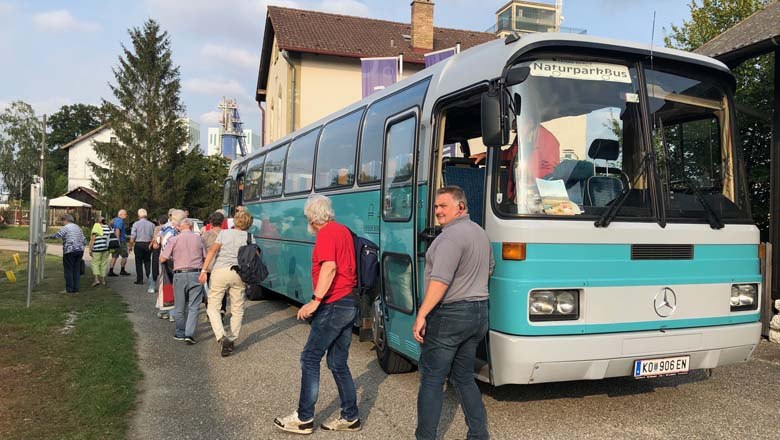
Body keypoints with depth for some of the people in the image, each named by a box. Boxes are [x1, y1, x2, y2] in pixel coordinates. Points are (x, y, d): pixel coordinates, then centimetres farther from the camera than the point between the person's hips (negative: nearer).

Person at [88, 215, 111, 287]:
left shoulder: (95, 228, -7)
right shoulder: (108, 228, 7)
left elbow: (92, 239, -11)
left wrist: (90, 249, -8)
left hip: (97, 249, -4)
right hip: (106, 248, 4)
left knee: (95, 263, 5)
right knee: (104, 264, 12)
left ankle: (97, 279, -9)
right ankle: (103, 280, 15)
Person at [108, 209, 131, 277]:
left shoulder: (114, 220, 16)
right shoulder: (120, 221, -13)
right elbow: (117, 230, -24)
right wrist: (118, 240, -27)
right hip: (121, 241, -9)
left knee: (114, 257, 7)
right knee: (125, 256, 4)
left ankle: (111, 271, 2)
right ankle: (122, 271, 9)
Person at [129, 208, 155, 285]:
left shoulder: (136, 224, -6)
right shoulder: (151, 224, 0)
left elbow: (132, 237, -7)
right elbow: (154, 236, 1)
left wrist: (130, 246, 2)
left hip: (138, 244, -2)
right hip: (148, 244, 2)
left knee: (139, 262, 5)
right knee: (147, 262, 13)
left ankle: (140, 280, 7)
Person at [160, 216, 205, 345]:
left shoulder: (174, 240, -1)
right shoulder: (198, 238, 3)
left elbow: (162, 259, -1)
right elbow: (205, 256, 7)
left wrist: (171, 256, 19)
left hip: (180, 275, 0)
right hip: (196, 275, 0)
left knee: (180, 307, 13)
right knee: (193, 306, 2)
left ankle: (180, 333, 23)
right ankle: (190, 334, -8)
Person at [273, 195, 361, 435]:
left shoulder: (325, 233, -11)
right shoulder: (343, 231, 16)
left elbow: (330, 268, -25)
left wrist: (315, 300, -28)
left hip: (334, 305, -9)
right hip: (349, 302, 9)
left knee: (310, 358, 0)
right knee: (338, 363, 14)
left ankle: (304, 419, 6)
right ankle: (350, 417, 18)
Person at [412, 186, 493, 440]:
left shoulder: (451, 235, -16)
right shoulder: (480, 233, 14)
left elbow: (440, 281, -24)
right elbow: (488, 269, 28)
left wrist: (421, 314, -23)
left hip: (449, 314, -9)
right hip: (479, 313, 9)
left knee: (431, 380, 0)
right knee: (464, 378, 17)